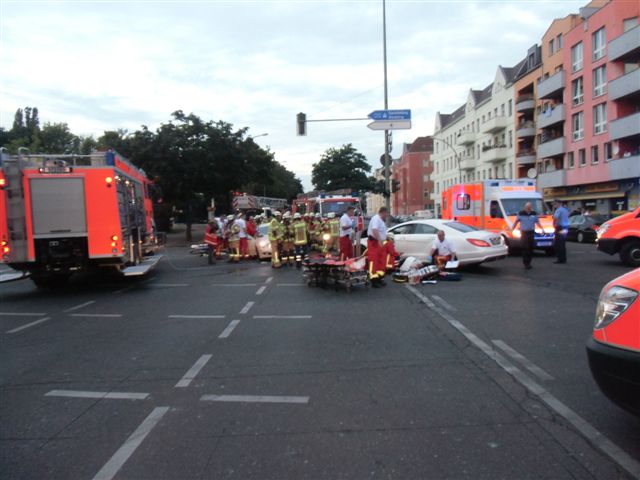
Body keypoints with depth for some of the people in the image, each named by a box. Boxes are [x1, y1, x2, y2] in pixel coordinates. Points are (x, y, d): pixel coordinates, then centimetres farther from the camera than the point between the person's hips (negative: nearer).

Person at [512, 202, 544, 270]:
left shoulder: (534, 214, 8)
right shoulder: (521, 213, -2)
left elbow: (537, 222, 13)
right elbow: (516, 221, 5)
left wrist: (542, 228, 2)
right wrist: (512, 229, -2)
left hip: (531, 233, 4)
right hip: (524, 233, -4)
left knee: (530, 248, 4)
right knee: (525, 248, -11)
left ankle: (528, 262, 14)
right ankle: (525, 263, -8)